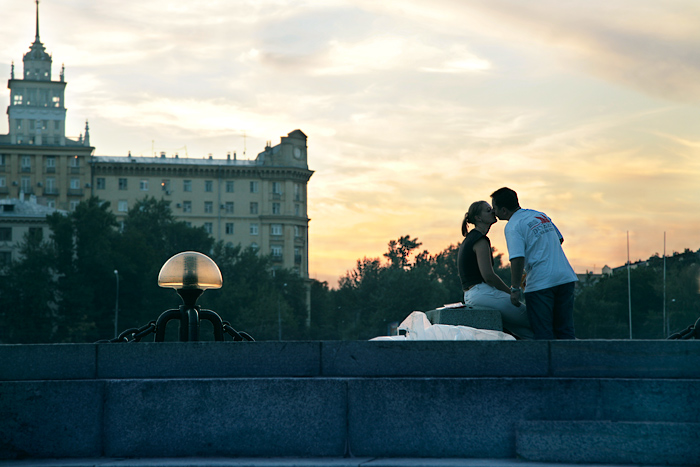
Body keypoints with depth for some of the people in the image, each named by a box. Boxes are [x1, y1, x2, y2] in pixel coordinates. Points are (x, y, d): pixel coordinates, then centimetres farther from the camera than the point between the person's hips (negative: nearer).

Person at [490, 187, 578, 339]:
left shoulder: (512, 226, -8)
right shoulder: (541, 215, 15)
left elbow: (518, 258, -19)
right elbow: (559, 239, 24)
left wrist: (515, 288, -16)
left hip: (540, 283, -7)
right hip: (566, 277, 7)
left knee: (543, 333, 1)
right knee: (565, 330, 10)